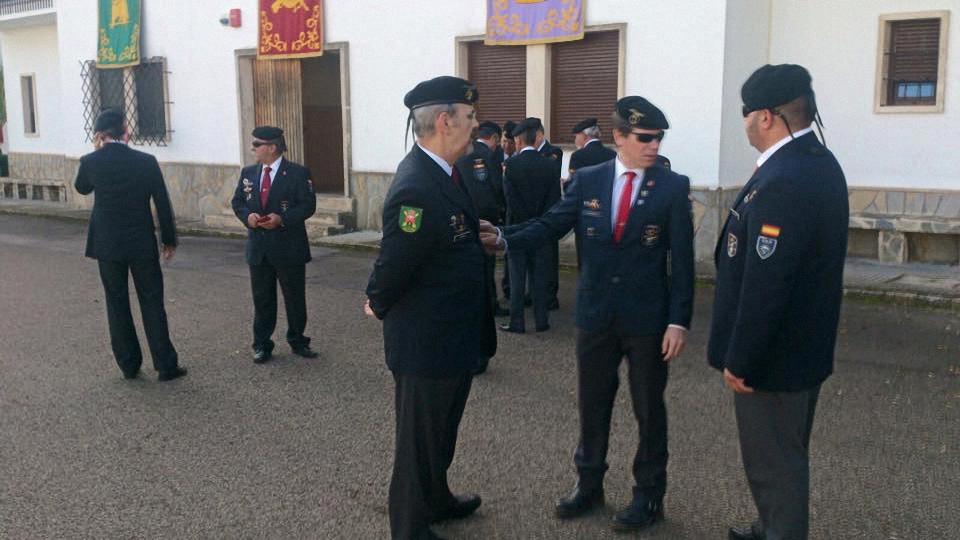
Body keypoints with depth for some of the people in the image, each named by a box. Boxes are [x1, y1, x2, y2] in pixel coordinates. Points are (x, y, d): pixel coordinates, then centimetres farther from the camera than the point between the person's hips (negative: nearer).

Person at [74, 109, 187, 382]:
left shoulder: (90, 162, -7)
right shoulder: (146, 161, -9)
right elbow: (163, 204, -5)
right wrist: (169, 240, 7)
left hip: (107, 246, 1)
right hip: (142, 245, -1)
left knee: (117, 305, 12)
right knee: (152, 304, 6)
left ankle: (129, 365, 17)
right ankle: (166, 366, 7)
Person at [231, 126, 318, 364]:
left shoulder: (298, 173, -7)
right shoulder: (248, 173, 8)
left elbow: (308, 205, -11)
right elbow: (237, 201, 12)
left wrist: (282, 218, -23)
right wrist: (247, 215, -10)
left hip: (289, 248, -4)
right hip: (258, 248, 4)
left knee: (295, 298, 8)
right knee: (262, 299, 10)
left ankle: (298, 342, 24)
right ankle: (262, 345, 21)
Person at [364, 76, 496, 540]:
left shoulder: (440, 171, 1)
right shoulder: (417, 191, -30)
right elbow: (391, 269, -23)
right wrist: (379, 307, -7)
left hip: (452, 338, 10)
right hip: (427, 342, -10)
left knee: (441, 431, 28)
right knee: (419, 440, 10)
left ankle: (437, 501, 49)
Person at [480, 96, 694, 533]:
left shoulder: (673, 187, -7)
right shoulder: (587, 180, 0)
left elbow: (682, 260, -8)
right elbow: (550, 225, -1)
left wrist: (678, 321, -12)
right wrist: (504, 238, -19)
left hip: (647, 318, -2)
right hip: (595, 315, 3)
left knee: (649, 409, 10)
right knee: (591, 404, 14)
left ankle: (649, 496, 26)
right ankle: (589, 485, 32)